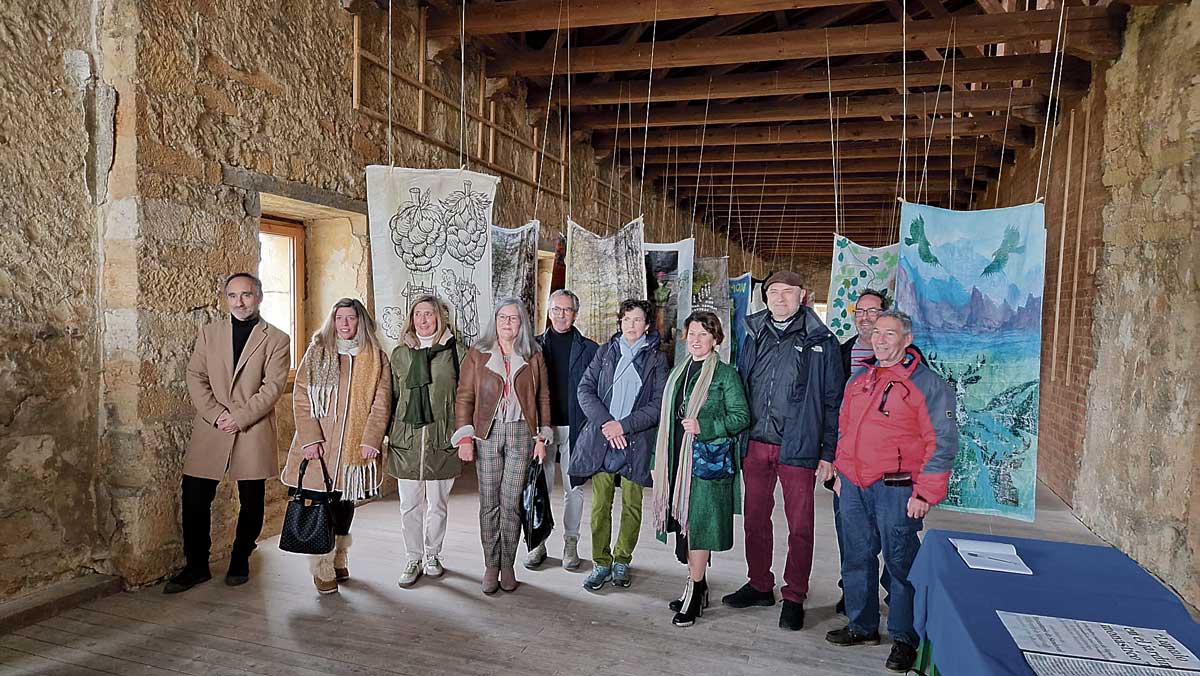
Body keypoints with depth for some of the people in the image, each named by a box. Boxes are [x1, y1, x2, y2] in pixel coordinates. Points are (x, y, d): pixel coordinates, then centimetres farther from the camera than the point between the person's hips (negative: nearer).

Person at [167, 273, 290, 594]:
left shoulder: (277, 339, 2)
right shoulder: (209, 332, 12)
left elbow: (273, 386, -6)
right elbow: (195, 377, 4)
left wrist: (239, 417, -15)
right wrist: (216, 415, -10)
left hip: (253, 432, -2)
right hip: (210, 430, 2)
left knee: (251, 503, 6)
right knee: (194, 498, 2)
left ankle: (240, 563, 25)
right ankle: (196, 566, 19)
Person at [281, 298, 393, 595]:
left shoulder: (376, 358, 5)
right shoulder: (316, 352, 3)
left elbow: (381, 403, 1)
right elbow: (301, 397, -2)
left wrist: (370, 440, -9)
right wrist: (310, 438, -11)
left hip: (355, 446, 1)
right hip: (320, 445, -1)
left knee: (346, 501, 12)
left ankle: (340, 560, 28)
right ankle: (323, 570, 6)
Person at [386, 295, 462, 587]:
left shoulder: (452, 351, 1)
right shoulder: (400, 353, 8)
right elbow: (392, 397, 12)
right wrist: (389, 434, 8)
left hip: (442, 439, -2)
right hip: (406, 439, 2)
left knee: (437, 503, 9)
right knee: (409, 505, 6)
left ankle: (432, 555, 27)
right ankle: (413, 559, 21)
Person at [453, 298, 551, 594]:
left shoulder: (533, 356, 8)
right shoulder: (478, 353, 5)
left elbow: (543, 398, 10)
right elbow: (464, 396, 2)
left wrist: (542, 437, 4)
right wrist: (464, 437, -6)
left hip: (521, 434, 0)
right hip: (487, 433, 0)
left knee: (511, 503, 2)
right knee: (489, 503, 3)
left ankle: (507, 565, 14)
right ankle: (491, 566, 14)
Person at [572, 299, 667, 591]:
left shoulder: (656, 359, 5)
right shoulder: (605, 352, 11)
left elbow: (659, 404, -2)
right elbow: (585, 390, 4)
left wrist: (623, 426, -11)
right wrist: (606, 424, -9)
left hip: (636, 440, -1)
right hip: (601, 438, 1)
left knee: (631, 506, 5)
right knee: (600, 505, 2)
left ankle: (621, 560, 21)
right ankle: (601, 563, 15)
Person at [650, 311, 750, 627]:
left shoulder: (725, 374, -4)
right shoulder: (679, 372, 14)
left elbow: (741, 416, -7)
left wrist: (703, 427, -20)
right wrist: (659, 460, 18)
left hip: (708, 461, -6)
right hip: (678, 460, 6)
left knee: (698, 525, -5)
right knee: (685, 525, 11)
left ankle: (694, 593, 5)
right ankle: (697, 586, 25)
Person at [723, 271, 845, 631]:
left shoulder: (821, 342, -2)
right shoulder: (754, 337, 9)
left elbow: (832, 401, -1)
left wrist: (828, 453, -5)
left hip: (797, 448, -4)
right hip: (755, 445, 4)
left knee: (800, 526, 5)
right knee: (755, 519, 13)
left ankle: (794, 598, 19)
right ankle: (760, 586, 30)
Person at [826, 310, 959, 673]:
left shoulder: (927, 384, -7)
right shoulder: (859, 380, 13)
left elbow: (943, 442, -10)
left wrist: (925, 493, -13)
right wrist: (841, 472, 19)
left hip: (895, 489, -6)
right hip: (853, 486, 6)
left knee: (900, 562, 2)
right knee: (857, 558, 14)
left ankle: (904, 639, 18)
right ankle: (863, 626, 30)